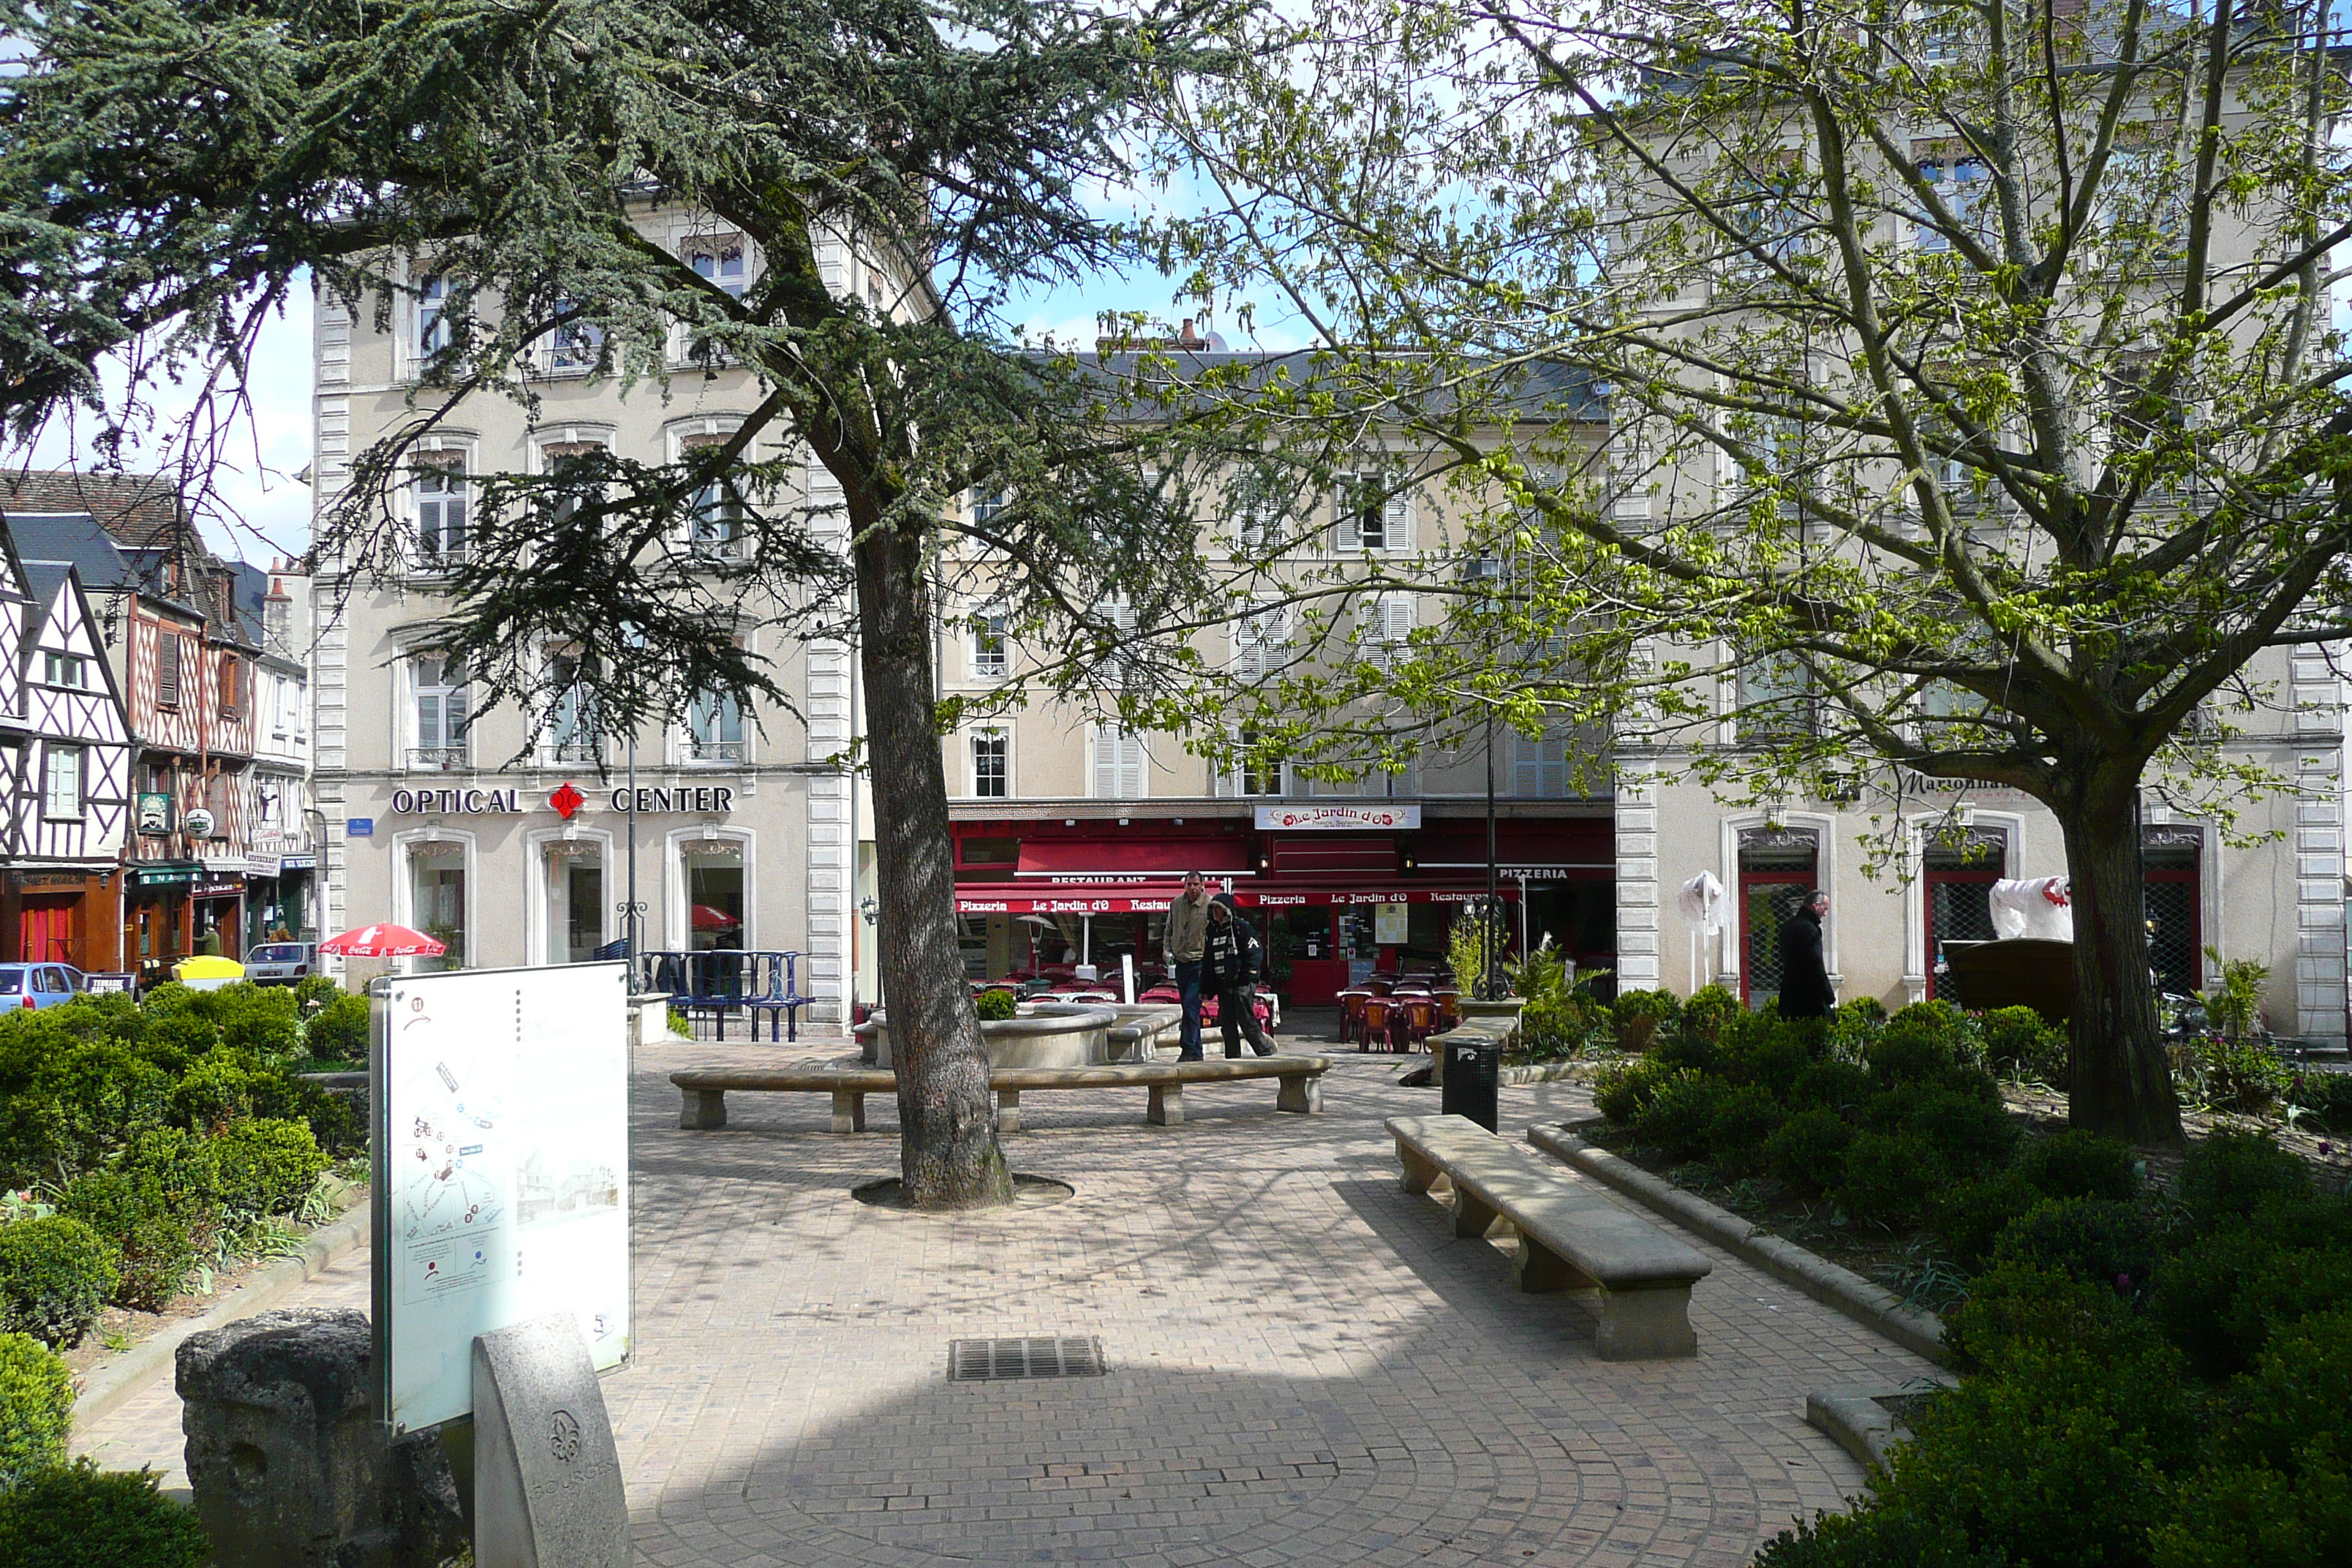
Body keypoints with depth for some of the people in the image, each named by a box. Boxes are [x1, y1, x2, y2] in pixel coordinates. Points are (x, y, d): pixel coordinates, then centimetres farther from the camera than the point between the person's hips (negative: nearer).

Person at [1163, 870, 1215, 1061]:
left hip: (1199, 964, -6)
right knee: (1189, 1009, 11)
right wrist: (1167, 950, 5)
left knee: (1191, 1006, -14)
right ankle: (1196, 1051, 19)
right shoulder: (1176, 904, 8)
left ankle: (1189, 1049, -10)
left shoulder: (1210, 905, -7)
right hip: (1181, 963, 6)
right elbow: (1169, 930, 20)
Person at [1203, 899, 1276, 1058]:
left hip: (1242, 984, -7)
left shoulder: (1241, 927, -4)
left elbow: (1252, 953, -8)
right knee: (1227, 1024, 6)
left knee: (1247, 1021, -7)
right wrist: (1207, 988, 14)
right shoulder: (1213, 931, 17)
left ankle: (1267, 1052, 2)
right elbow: (1208, 961, 19)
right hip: (1223, 985, 7)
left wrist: (1247, 976, -14)